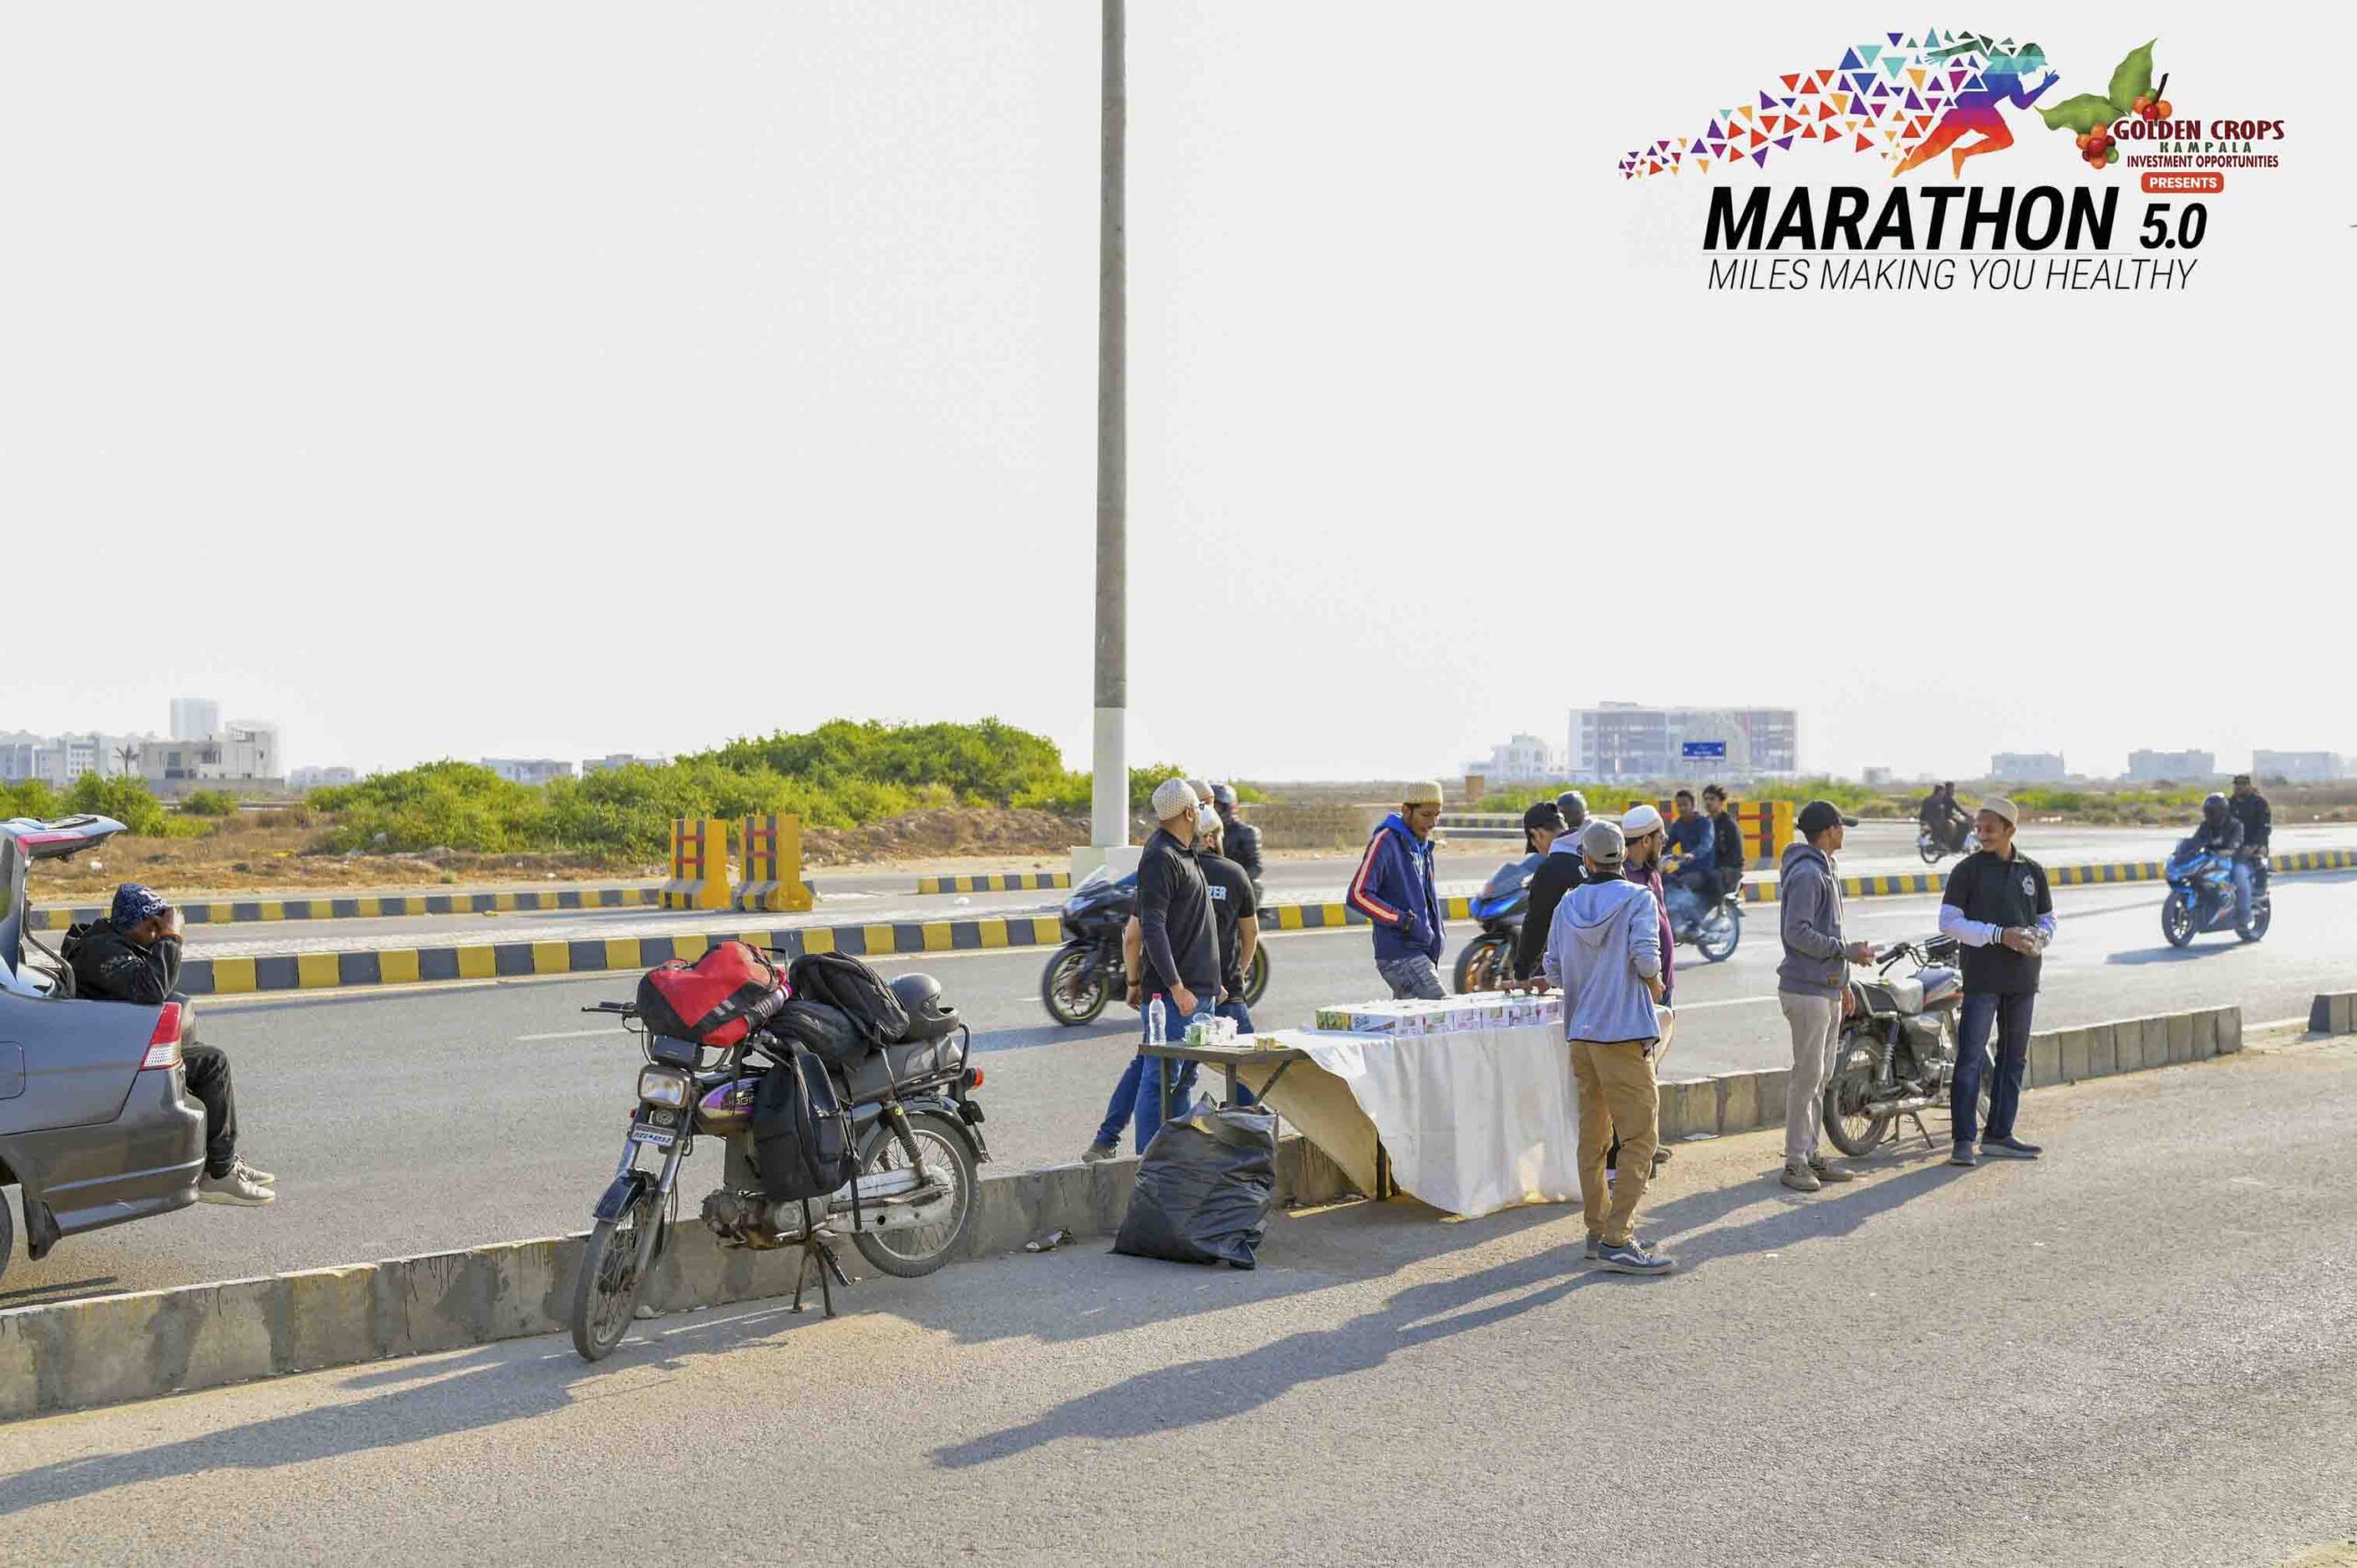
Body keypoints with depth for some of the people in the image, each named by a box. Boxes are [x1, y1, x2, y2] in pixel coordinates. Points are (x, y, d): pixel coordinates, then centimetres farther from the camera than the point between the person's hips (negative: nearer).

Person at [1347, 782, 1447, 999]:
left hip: (1422, 953, 9)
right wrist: (1404, 920, -19)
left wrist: (1435, 936, 16)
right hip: (1400, 955, -9)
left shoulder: (1421, 846, 17)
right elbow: (1358, 895, -17)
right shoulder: (1386, 842, -11)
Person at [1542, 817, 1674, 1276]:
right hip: (1624, 1033, -6)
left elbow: (1553, 971, 9)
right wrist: (1655, 987, 3)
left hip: (1580, 1034, 6)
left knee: (1592, 1138, 13)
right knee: (1640, 1139, -5)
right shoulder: (1638, 899, -6)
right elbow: (1646, 959, -17)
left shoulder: (1568, 905, 8)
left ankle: (1597, 1231, 18)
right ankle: (1617, 1240, -11)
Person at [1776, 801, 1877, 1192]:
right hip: (1807, 990, -10)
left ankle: (1810, 1153, 20)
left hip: (1827, 990, 10)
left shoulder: (1824, 870, 17)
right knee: (1807, 1076, -7)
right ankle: (1795, 1161, -2)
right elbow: (1798, 932, -22)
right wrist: (1847, 951, -18)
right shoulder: (1807, 873, -15)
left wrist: (1841, 980, 21)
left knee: (1820, 1076, 13)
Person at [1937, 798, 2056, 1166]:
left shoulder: (2032, 870, 10)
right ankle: (1963, 1141, -8)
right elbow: (1948, 921, -7)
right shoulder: (1968, 869, -3)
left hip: (2023, 979, 5)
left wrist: (2038, 938, -6)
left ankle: (1999, 1134, 20)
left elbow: (2047, 918, 18)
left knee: (2014, 1057, 11)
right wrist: (1999, 935, -16)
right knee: (1970, 1057, -9)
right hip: (1982, 977, -5)